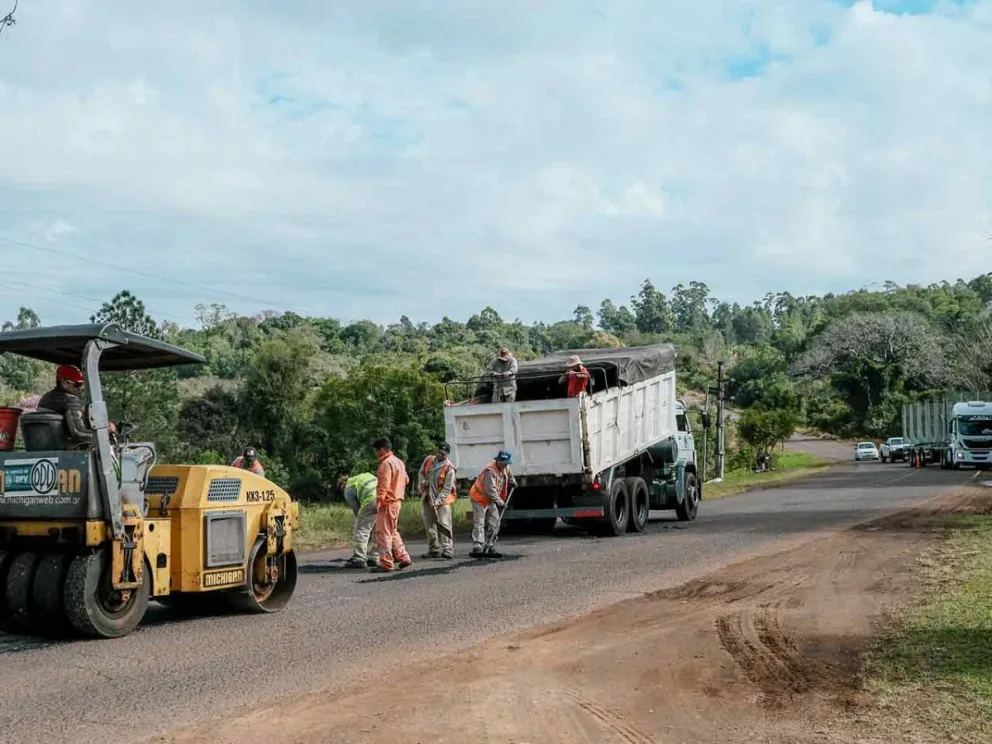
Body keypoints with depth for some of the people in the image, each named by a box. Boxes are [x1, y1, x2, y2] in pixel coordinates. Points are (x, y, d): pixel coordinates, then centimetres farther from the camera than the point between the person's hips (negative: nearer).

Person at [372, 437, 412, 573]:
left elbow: (383, 486, -21)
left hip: (387, 503, -10)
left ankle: (386, 564, -5)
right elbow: (406, 480, 23)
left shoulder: (386, 463, -15)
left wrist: (378, 503, -21)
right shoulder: (399, 462, 14)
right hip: (397, 501, 10)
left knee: (383, 533, -5)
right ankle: (403, 558, 19)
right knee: (392, 532, 19)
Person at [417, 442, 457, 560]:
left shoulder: (449, 468, -13)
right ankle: (434, 549, 20)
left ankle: (447, 550, -18)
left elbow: (447, 488, -15)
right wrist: (422, 481, -3)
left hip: (442, 499, -6)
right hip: (427, 497, 6)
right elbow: (421, 473, 19)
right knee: (429, 525, 11)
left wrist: (437, 501, -22)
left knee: (444, 524, -14)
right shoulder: (428, 460, 4)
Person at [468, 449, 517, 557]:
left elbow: (509, 475, 27)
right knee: (479, 524, -13)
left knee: (493, 522, 9)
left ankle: (488, 547, 16)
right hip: (479, 498, -9)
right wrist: (499, 502, -35)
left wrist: (512, 482, 38)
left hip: (490, 500, 9)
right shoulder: (490, 471, -29)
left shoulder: (506, 468, -1)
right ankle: (477, 548, -20)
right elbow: (490, 490, -34)